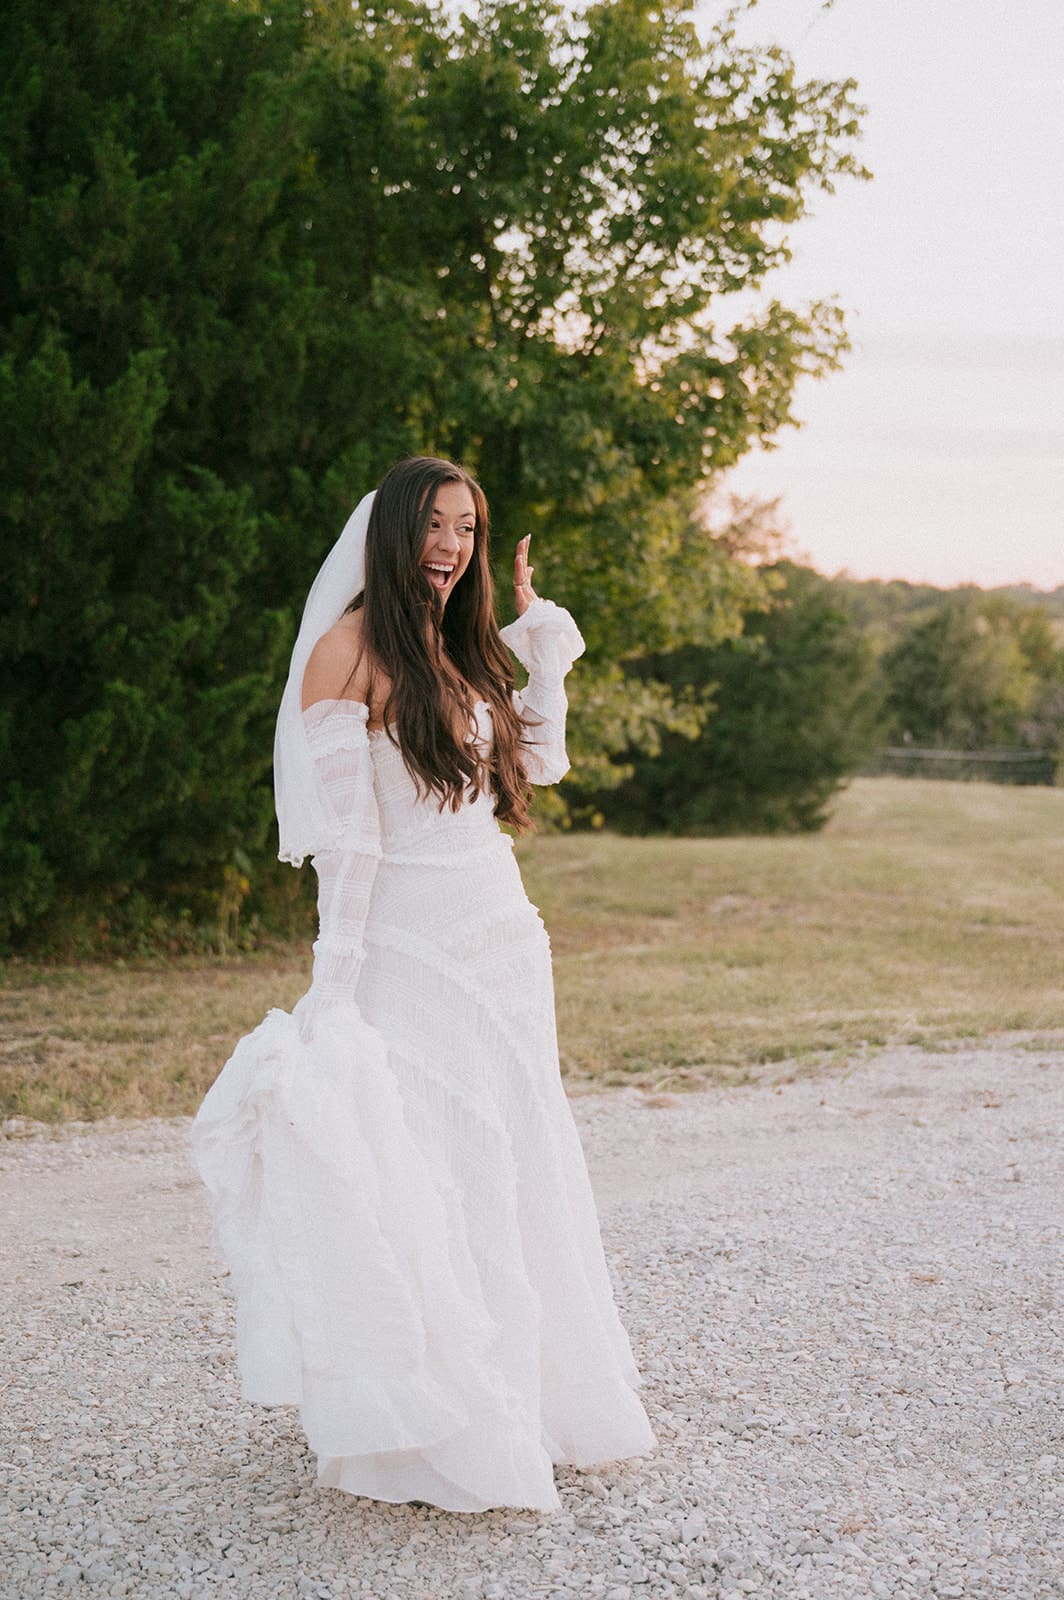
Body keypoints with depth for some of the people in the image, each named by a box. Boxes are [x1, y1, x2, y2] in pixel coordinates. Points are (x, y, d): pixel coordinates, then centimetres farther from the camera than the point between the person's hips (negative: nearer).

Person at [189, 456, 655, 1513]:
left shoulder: (463, 647, 13)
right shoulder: (350, 650, -9)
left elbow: (538, 762, 21)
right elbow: (340, 828, -13)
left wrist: (545, 649, 16)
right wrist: (336, 975, -16)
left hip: (500, 933, 7)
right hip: (408, 943, -7)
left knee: (508, 1166, 12)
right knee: (417, 1174, -4)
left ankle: (521, 1408, 26)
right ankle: (428, 1435, 7)